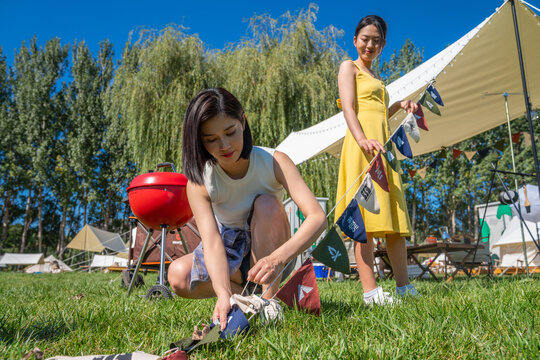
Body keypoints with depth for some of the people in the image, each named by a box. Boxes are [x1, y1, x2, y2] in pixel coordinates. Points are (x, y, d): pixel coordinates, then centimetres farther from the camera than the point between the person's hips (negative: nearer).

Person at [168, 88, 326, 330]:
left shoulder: (273, 162, -23)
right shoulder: (199, 182, -20)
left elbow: (317, 216, -33)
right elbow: (211, 240, -33)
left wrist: (278, 258, -50)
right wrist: (224, 294, -52)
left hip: (267, 246, -1)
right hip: (230, 250, 1)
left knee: (267, 203, -32)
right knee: (178, 276, -26)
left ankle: (270, 298, -25)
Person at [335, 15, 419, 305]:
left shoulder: (375, 77, 28)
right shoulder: (349, 67, 6)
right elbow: (348, 109, -10)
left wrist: (400, 105, 17)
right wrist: (363, 140, -26)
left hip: (383, 145, 8)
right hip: (363, 145, -8)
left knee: (394, 216, 5)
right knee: (366, 217, -14)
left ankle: (404, 286, 10)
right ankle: (370, 291, -14)